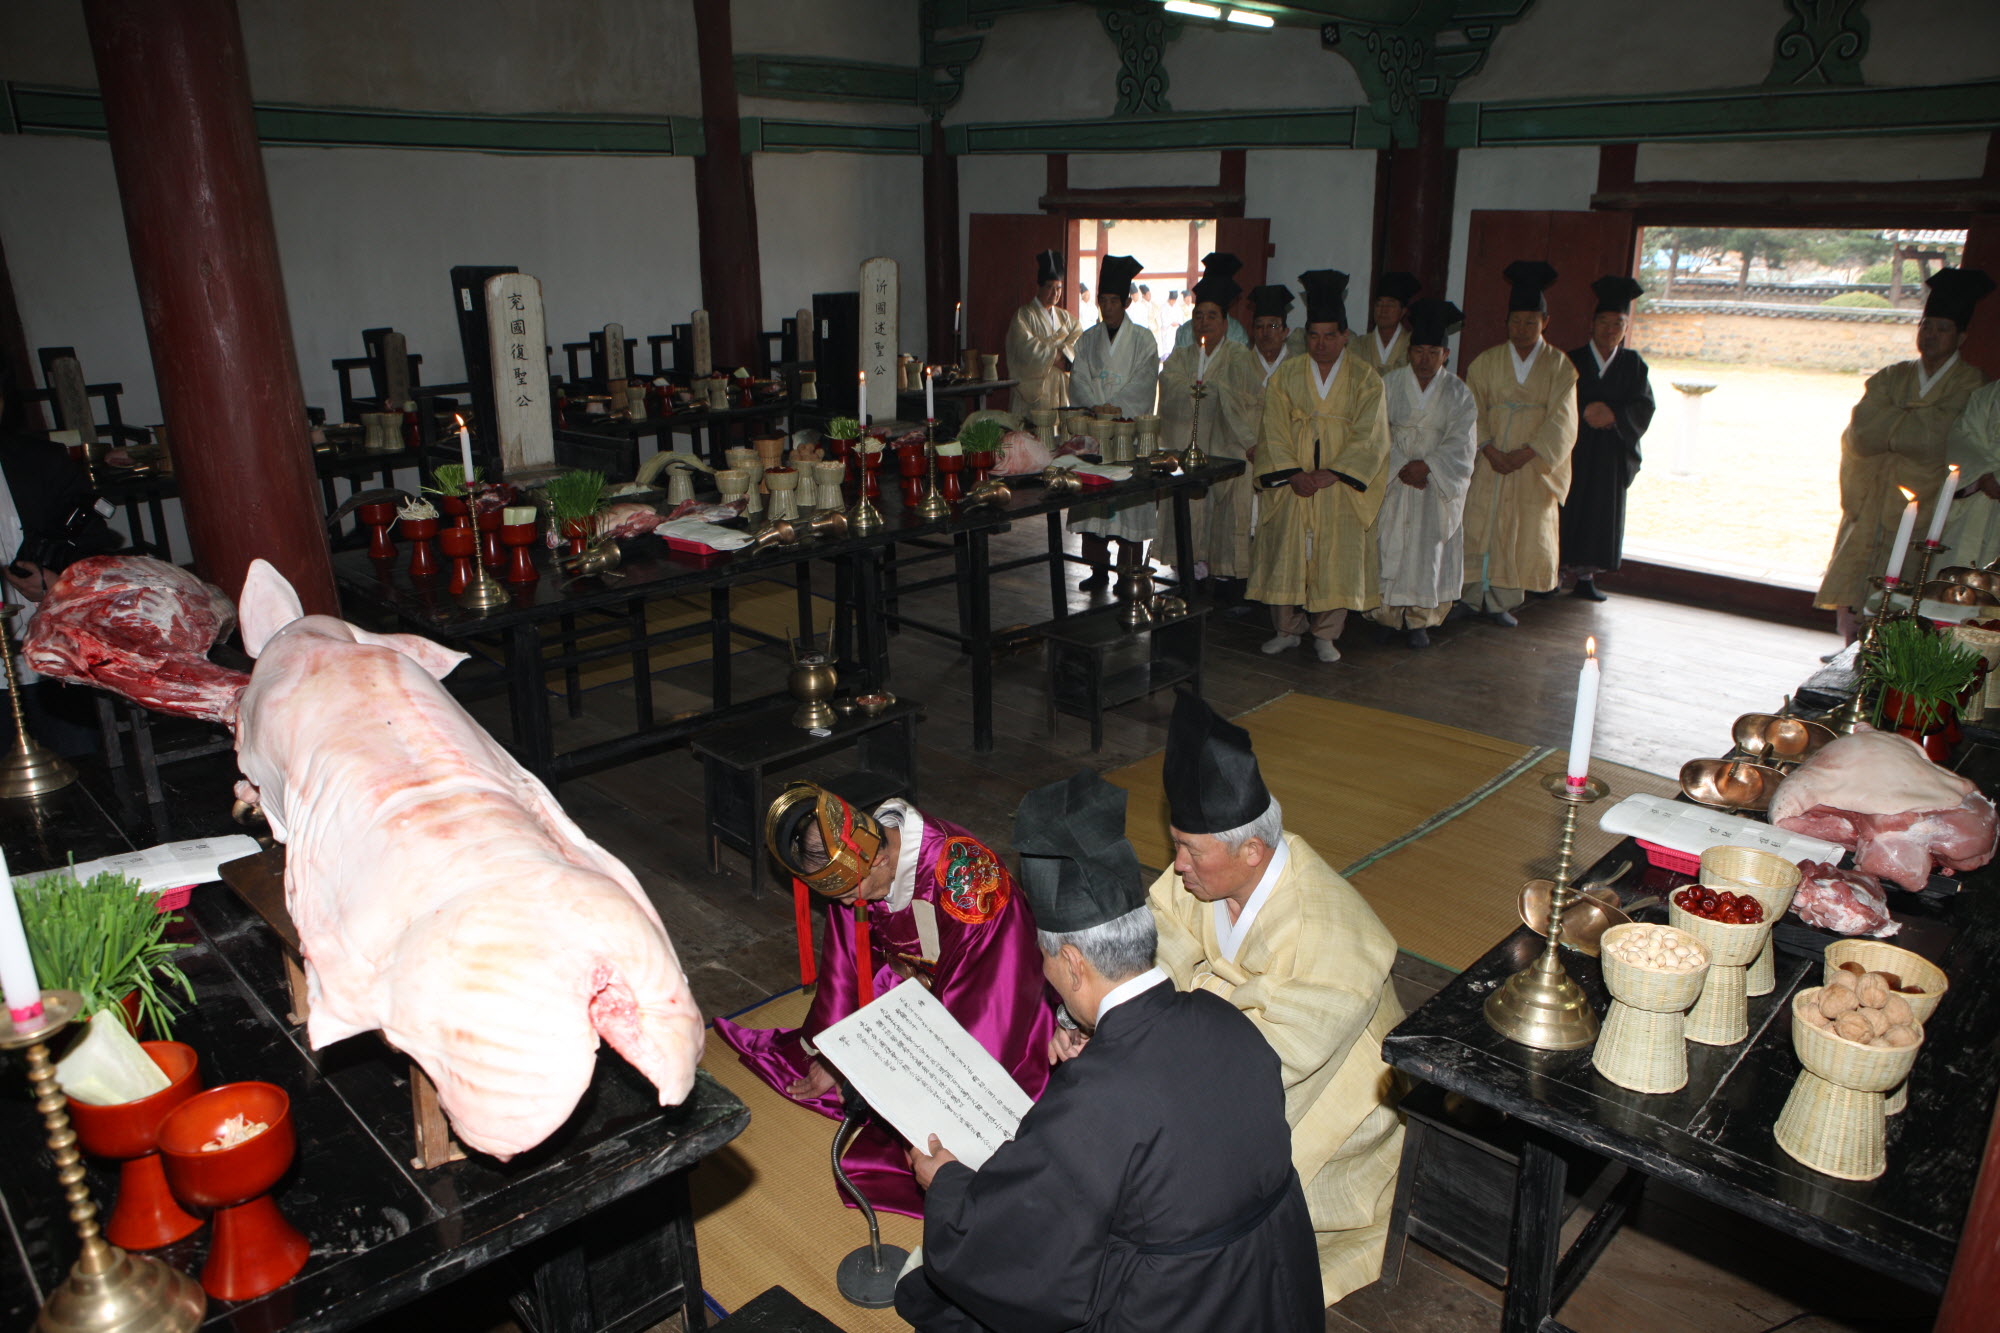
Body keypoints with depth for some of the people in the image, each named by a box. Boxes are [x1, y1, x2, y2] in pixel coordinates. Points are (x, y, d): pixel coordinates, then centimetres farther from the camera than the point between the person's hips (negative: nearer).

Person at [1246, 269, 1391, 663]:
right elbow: (1274, 433, -1)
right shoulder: (1286, 376, 4)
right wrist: (1293, 474, -14)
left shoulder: (1365, 380, 1)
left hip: (1342, 488, -1)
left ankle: (1325, 635, 14)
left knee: (1337, 559, 1)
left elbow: (1369, 438, -6)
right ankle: (1287, 630, 18)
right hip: (1290, 484, 1)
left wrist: (1331, 474, -16)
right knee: (1286, 554, 3)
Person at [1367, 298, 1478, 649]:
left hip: (1439, 485, 0)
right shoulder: (1389, 384, 2)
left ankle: (1420, 620, 7)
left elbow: (1461, 443, -5)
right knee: (1388, 548, -2)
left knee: (1429, 551, -1)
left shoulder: (1458, 393, 3)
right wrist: (1400, 468, -16)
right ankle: (1387, 616, 9)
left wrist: (1427, 465, -19)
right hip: (1392, 481, 0)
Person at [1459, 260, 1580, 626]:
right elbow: (1473, 411, -2)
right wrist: (1490, 449, -16)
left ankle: (1501, 601, 10)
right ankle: (1470, 597, 9)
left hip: (1533, 467, 0)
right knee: (1477, 527, -1)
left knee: (1520, 534, 1)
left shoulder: (1559, 366, 4)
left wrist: (1525, 453, -16)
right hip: (1489, 462, 0)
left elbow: (1560, 421, -4)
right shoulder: (1486, 362, 6)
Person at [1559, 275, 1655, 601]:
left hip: (1611, 456, 2)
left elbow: (1644, 406, -3)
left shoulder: (1633, 364, 7)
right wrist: (1586, 412, -22)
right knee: (1569, 511, -5)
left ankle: (1585, 577, 12)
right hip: (1573, 453, -2)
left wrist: (1613, 414, -20)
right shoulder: (1572, 361, 2)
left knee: (1600, 516, 4)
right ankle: (1553, 574, 3)